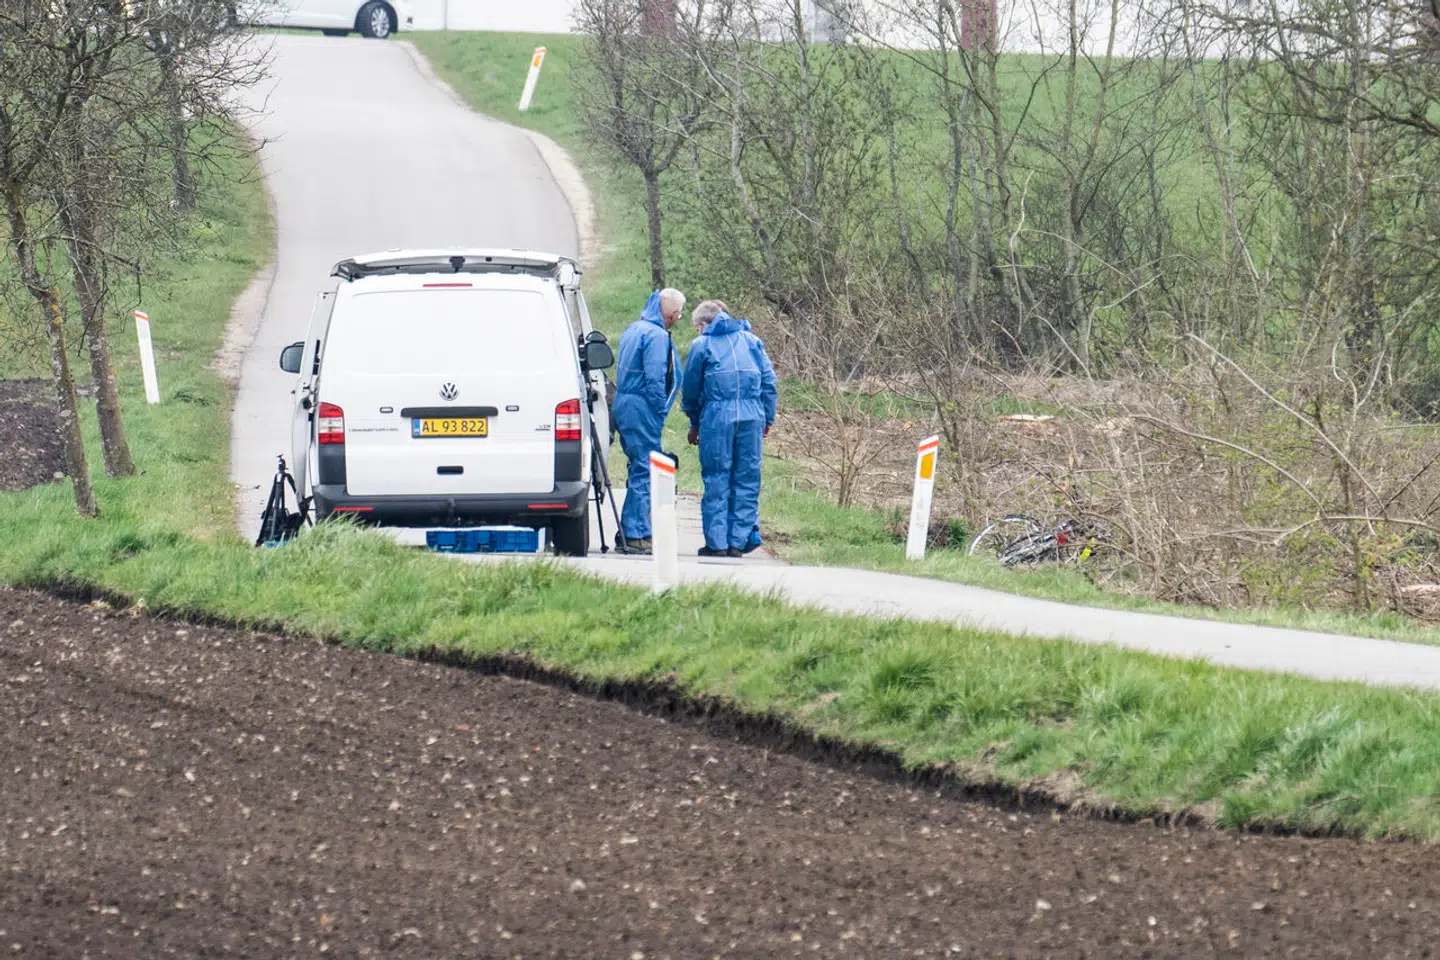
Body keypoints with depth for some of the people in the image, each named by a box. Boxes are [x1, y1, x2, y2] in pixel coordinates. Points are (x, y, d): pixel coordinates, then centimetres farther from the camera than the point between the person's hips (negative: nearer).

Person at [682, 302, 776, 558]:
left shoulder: (702, 344, 8)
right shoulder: (751, 340, 16)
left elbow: (690, 389, 11)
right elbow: (769, 381, 12)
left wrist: (694, 423, 23)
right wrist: (767, 419, 16)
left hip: (717, 418, -3)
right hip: (752, 417, 3)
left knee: (716, 481, 2)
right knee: (747, 479, 6)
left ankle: (717, 543, 0)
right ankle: (739, 541, 4)